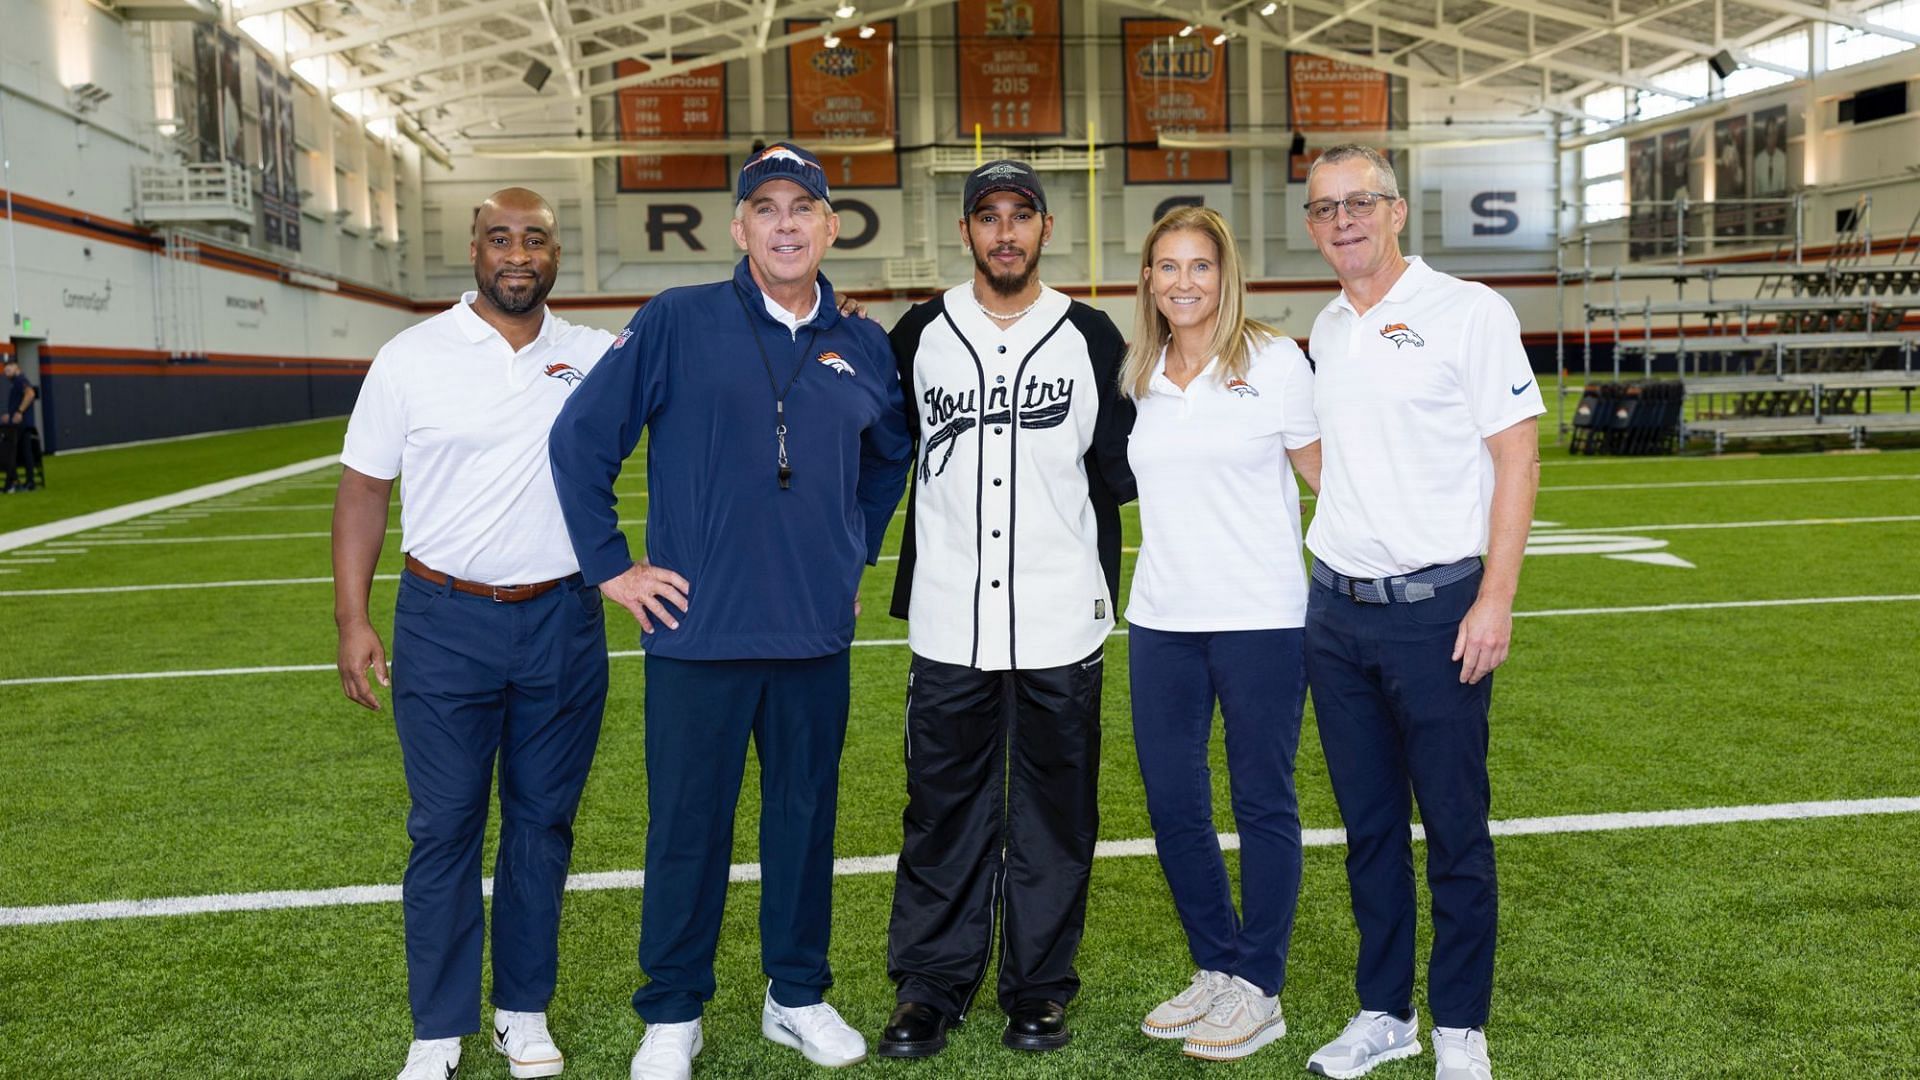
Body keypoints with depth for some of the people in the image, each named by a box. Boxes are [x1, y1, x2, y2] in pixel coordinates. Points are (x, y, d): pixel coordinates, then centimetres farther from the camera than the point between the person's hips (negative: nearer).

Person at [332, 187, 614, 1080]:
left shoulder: (595, 356, 3)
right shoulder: (412, 357, -2)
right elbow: (364, 488, 1)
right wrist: (351, 618, -4)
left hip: (564, 622, 2)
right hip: (445, 623, -2)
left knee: (544, 820, 11)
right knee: (444, 827, 4)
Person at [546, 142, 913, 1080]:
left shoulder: (862, 349, 7)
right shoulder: (675, 324, -5)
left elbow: (892, 456, 25)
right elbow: (581, 440, -3)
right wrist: (612, 565, -4)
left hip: (817, 635, 4)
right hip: (698, 629, -3)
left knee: (806, 815, 13)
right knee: (687, 825, 6)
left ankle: (799, 996, 30)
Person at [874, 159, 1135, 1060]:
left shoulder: (1092, 339, 3)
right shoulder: (919, 336, 6)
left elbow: (1119, 472, 7)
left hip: (1061, 627, 0)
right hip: (948, 627, 1)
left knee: (1053, 813, 8)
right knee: (942, 810, 6)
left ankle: (1040, 986, 22)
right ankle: (930, 985, 20)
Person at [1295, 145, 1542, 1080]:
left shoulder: (1467, 311, -6)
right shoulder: (1325, 332, 12)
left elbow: (1517, 456, -9)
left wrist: (1495, 600, -15)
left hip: (1433, 608, -5)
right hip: (1335, 610, 6)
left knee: (1454, 830, 3)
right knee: (1369, 825, 13)